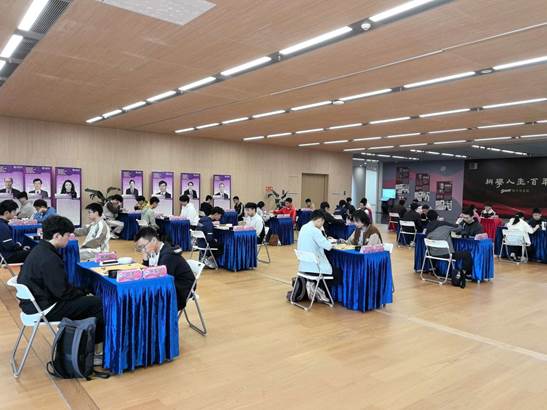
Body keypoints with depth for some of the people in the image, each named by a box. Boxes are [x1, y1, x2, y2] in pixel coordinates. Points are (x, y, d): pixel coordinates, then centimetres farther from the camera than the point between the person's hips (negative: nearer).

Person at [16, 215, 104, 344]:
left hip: (35, 301, 10)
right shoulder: (49, 258, -26)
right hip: (44, 308, -10)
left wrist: (80, 291, 6)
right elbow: (62, 292, -22)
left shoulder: (40, 249, 4)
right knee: (97, 303, -9)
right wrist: (82, 293, -5)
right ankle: (97, 341, 13)